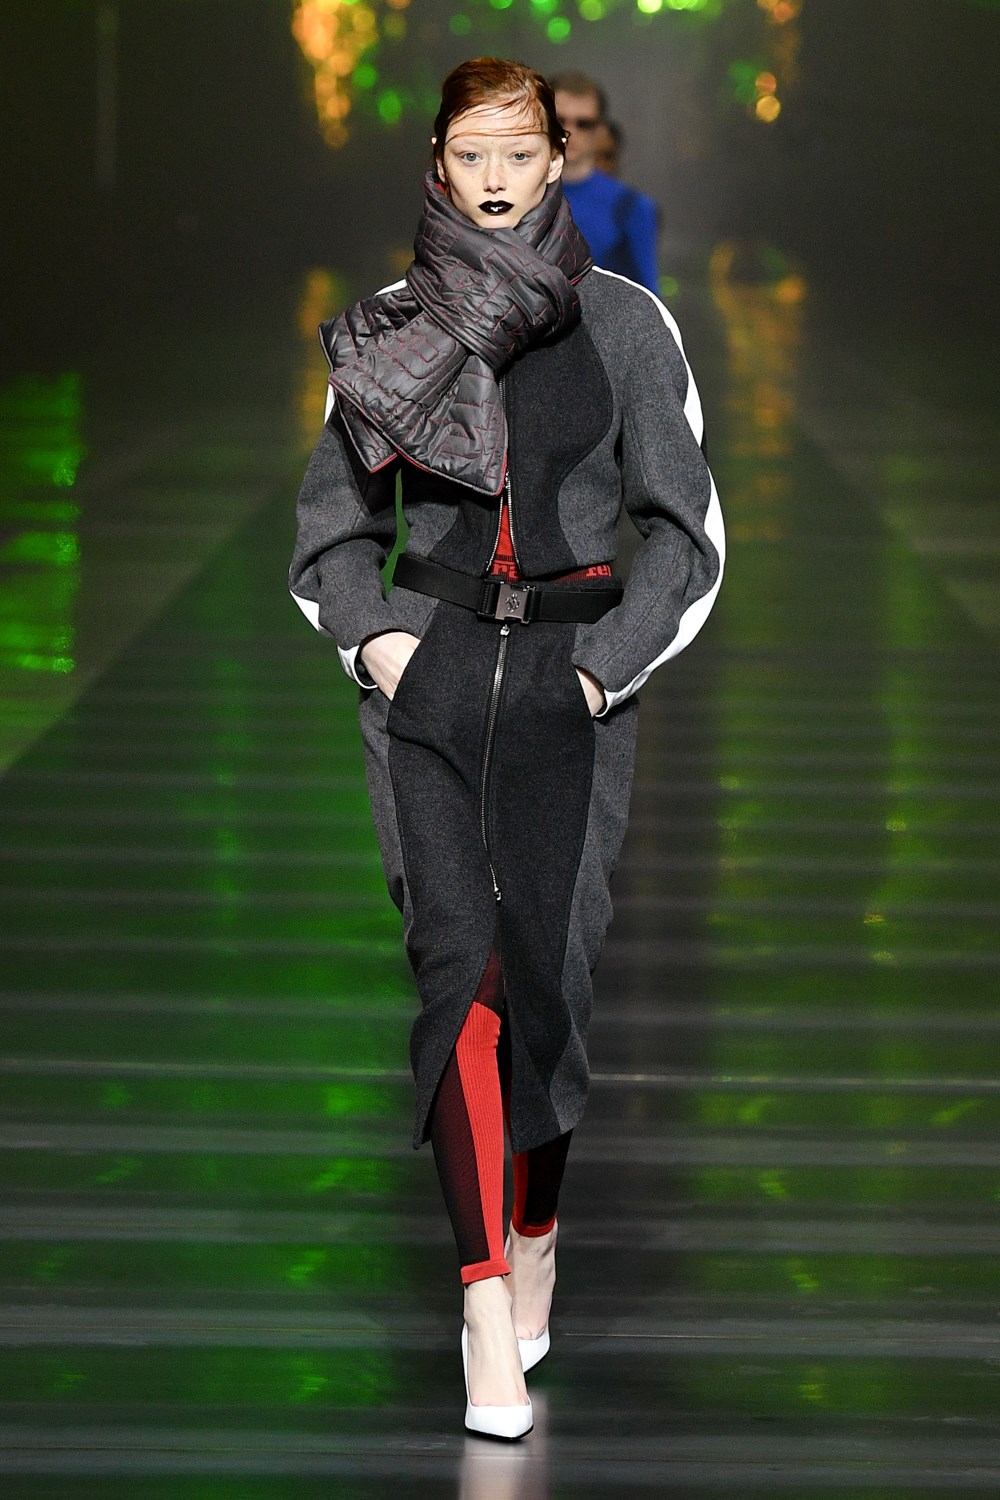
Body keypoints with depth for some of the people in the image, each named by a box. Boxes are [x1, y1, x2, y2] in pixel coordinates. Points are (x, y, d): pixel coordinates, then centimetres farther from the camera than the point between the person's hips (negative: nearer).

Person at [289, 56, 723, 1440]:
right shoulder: (389, 330, 8)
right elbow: (332, 522, 16)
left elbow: (687, 530, 5)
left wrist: (611, 663, -5)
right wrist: (372, 636, 0)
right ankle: (488, 1298, -14)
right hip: (431, 672, 1)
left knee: (550, 962, -3)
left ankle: (535, 1242, 19)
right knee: (460, 957, -11)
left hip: (570, 670, -1)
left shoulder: (625, 325, 3)